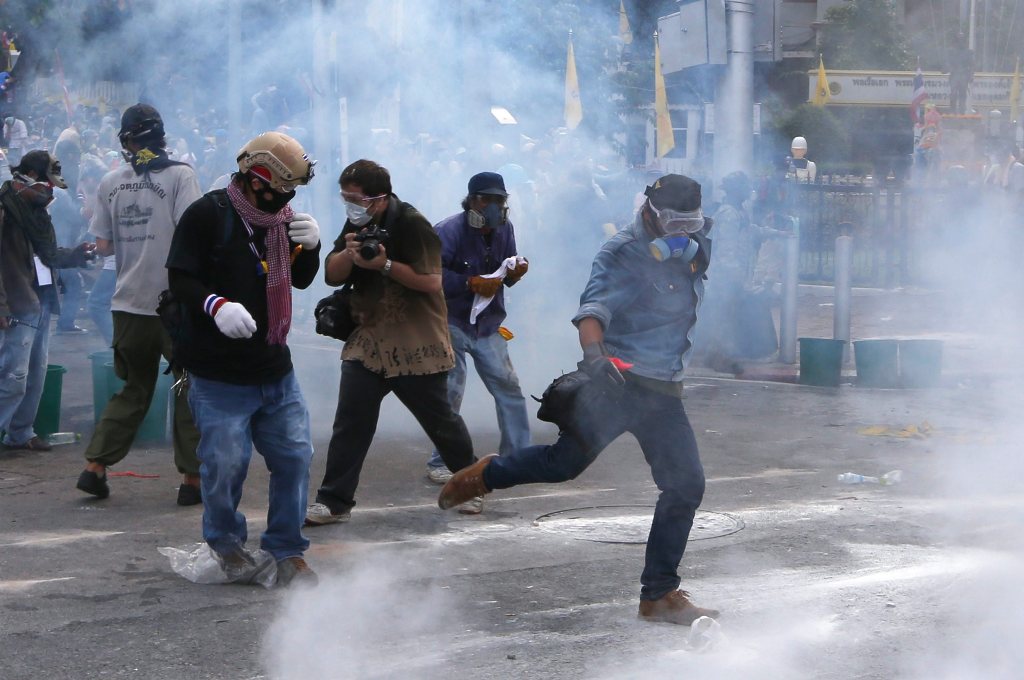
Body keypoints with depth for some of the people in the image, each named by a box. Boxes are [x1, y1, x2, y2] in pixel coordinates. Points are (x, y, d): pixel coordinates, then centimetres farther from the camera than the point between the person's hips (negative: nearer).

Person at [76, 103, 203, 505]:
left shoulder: (110, 183, 6)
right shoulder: (179, 175, -6)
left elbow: (103, 246, 8)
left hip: (129, 305, 4)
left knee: (134, 389, 17)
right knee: (191, 390, 6)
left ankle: (95, 467, 9)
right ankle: (192, 478, 5)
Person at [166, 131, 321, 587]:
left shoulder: (282, 217, 11)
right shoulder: (208, 215, -10)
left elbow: (301, 280, 19)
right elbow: (179, 279, -10)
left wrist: (310, 247, -2)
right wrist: (215, 304, -28)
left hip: (275, 369, 6)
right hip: (219, 374, -6)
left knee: (294, 456, 3)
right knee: (226, 463, -5)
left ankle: (287, 550, 16)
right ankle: (225, 541, 22)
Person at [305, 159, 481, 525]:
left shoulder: (411, 224, -13)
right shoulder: (357, 225, 8)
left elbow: (431, 282, -17)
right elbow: (332, 275, 5)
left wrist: (385, 264, -24)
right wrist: (349, 252, -14)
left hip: (416, 346, -5)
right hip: (368, 341, 5)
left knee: (439, 419, 8)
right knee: (350, 423, -4)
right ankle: (334, 501, -1)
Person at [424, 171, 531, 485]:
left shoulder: (504, 229, 4)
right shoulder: (449, 231, -16)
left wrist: (515, 273, -12)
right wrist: (472, 283, -31)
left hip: (488, 324, 6)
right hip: (451, 323, -6)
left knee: (508, 386, 2)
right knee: (450, 392, -4)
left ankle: (517, 456, 11)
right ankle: (440, 463, 6)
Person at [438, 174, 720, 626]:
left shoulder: (692, 253, 12)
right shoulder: (623, 253, -9)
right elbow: (594, 308, -21)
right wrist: (594, 352, -42)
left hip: (663, 392, 6)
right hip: (616, 380, -6)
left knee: (686, 485, -1)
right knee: (566, 461, -15)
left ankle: (659, 595, 8)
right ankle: (486, 475, 16)